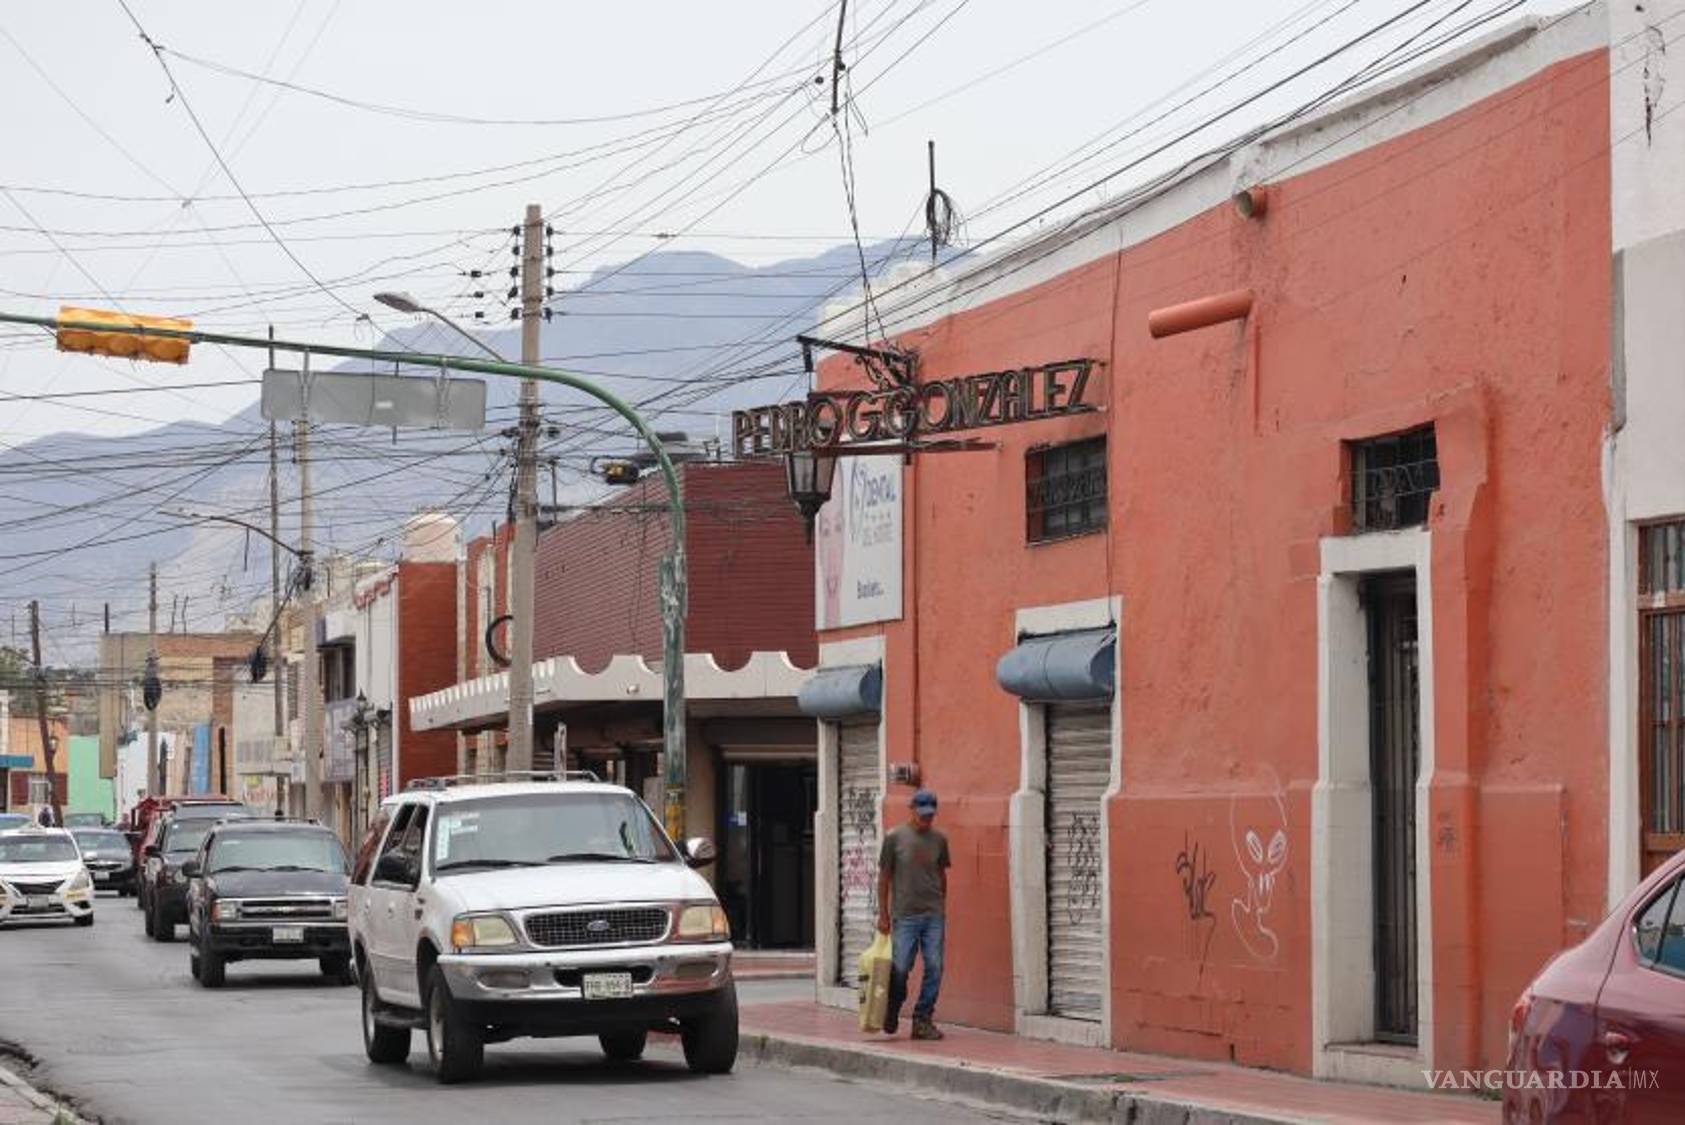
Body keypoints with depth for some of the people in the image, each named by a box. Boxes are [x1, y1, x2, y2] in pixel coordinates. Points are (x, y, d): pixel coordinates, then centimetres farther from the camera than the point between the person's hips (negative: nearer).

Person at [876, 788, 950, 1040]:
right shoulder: (895, 838, 0)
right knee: (900, 969, -2)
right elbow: (884, 877, 4)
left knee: (934, 969, -2)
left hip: (934, 915, 3)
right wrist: (883, 914, 2)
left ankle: (923, 1020, 7)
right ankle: (892, 1013, 23)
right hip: (905, 915, -3)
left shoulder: (939, 840, 8)